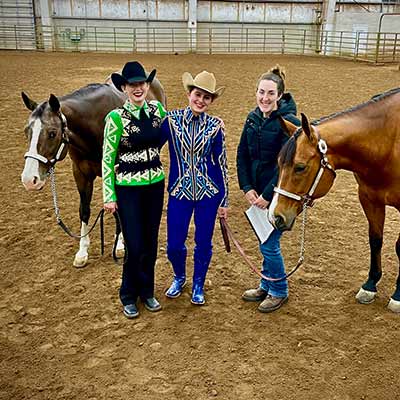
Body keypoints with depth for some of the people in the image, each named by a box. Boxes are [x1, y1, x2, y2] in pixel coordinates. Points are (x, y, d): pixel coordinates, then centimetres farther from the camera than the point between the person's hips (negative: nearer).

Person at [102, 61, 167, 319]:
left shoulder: (157, 109, 1)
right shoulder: (116, 118, -12)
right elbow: (107, 159, -8)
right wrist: (109, 196, -9)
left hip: (155, 184, 4)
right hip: (128, 188, -4)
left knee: (151, 242, 13)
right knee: (135, 246, 1)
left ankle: (147, 291, 32)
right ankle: (129, 296, 24)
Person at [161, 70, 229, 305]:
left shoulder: (215, 126, -3)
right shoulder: (171, 120, -3)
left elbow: (222, 164, 1)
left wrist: (224, 200, 3)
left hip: (208, 192, 0)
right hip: (179, 191, 0)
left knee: (204, 243, 10)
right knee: (174, 244, 6)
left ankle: (198, 285, 35)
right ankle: (179, 278, 39)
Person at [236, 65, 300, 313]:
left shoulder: (288, 122, -17)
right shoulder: (253, 118, 4)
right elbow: (242, 156, 5)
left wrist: (268, 195, -19)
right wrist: (247, 188, -5)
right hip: (258, 192, 7)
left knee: (269, 244, 1)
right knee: (264, 241, 19)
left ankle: (279, 291, 23)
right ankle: (266, 286, 37)